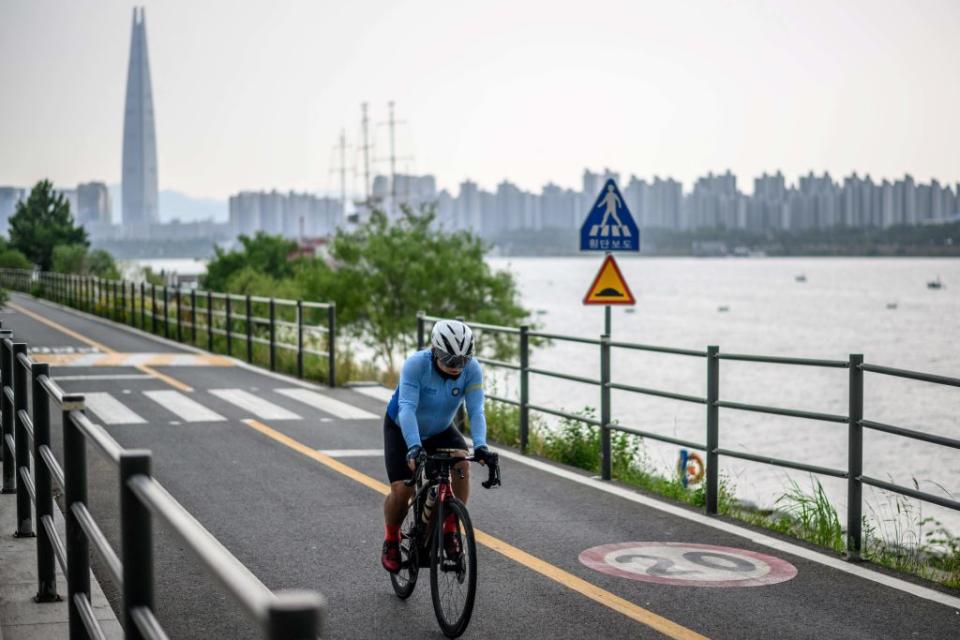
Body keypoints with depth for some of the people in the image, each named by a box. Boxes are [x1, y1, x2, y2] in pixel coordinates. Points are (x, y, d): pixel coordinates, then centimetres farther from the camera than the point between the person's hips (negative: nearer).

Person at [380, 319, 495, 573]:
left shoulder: (472, 369, -25)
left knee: (462, 463, -27)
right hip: (402, 429, -2)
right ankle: (391, 540, 14)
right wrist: (414, 446, -56)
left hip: (440, 429, 2)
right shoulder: (416, 364, -34)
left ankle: (451, 529, -11)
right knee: (401, 490, -16)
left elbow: (476, 411, -31)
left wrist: (480, 445, -48)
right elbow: (407, 408, -41)